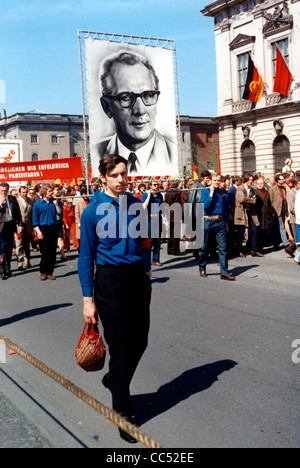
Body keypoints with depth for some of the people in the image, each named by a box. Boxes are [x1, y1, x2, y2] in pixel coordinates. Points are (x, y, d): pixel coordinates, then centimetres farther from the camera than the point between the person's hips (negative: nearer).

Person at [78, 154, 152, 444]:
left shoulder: (136, 205, 4)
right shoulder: (93, 211, -8)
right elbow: (86, 257, -7)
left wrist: (146, 268, 8)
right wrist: (88, 299, -9)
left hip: (138, 278, 5)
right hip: (110, 281, -4)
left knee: (139, 343, 12)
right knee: (120, 349, 3)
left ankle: (114, 380, 41)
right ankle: (123, 412, 20)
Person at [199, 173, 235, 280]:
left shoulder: (222, 193, 10)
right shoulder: (205, 192, -2)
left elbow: (224, 209, 17)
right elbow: (205, 206, -16)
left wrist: (226, 223, 16)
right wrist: (211, 194, -16)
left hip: (220, 221, 3)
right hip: (208, 221, -3)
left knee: (223, 247, -3)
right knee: (205, 247, 9)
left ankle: (224, 272, -1)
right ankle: (202, 268, 28)